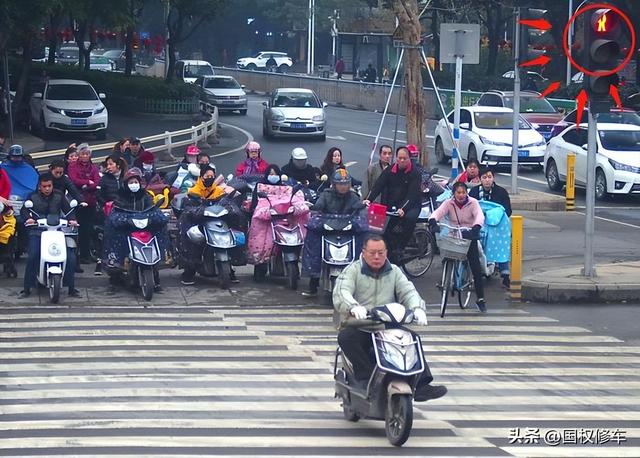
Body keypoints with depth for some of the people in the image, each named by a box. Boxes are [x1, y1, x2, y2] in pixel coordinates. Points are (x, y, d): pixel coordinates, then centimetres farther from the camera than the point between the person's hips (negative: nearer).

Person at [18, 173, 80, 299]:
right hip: (37, 232, -2)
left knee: (70, 257, -10)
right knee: (32, 257, -21)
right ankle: (27, 289, -10)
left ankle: (71, 288, 3)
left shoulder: (59, 196, 7)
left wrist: (72, 219, -16)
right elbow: (24, 209, -2)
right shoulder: (33, 196, 3)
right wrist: (27, 218, -24)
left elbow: (67, 209, 5)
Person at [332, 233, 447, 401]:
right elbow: (341, 293, -16)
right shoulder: (352, 271, 1)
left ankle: (421, 386, -18)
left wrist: (418, 308, -22)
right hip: (359, 328, -4)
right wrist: (354, 307, -40)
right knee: (346, 337, -34)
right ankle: (366, 378, -31)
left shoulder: (394, 272, 15)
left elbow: (408, 291, 2)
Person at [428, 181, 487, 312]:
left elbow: (479, 216, -23)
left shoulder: (473, 203, -6)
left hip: (469, 237, -2)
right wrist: (433, 221, -42)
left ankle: (480, 299, -4)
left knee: (476, 267, -9)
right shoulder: (449, 203, -2)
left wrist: (476, 228, -44)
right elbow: (438, 212, -19)